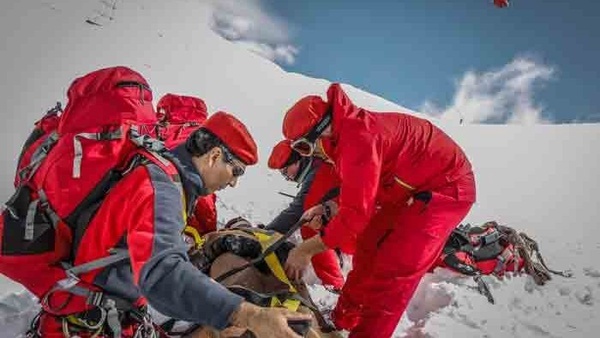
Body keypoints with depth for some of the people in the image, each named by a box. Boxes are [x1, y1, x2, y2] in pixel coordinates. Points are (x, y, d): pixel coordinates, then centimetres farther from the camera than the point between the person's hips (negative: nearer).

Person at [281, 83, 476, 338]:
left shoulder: (357, 136, -30)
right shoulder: (349, 130, 1)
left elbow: (358, 210, -32)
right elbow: (358, 189, 14)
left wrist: (307, 249, -23)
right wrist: (326, 208, 0)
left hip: (446, 186, -10)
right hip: (413, 187, 10)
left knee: (392, 270, -14)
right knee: (368, 249, 13)